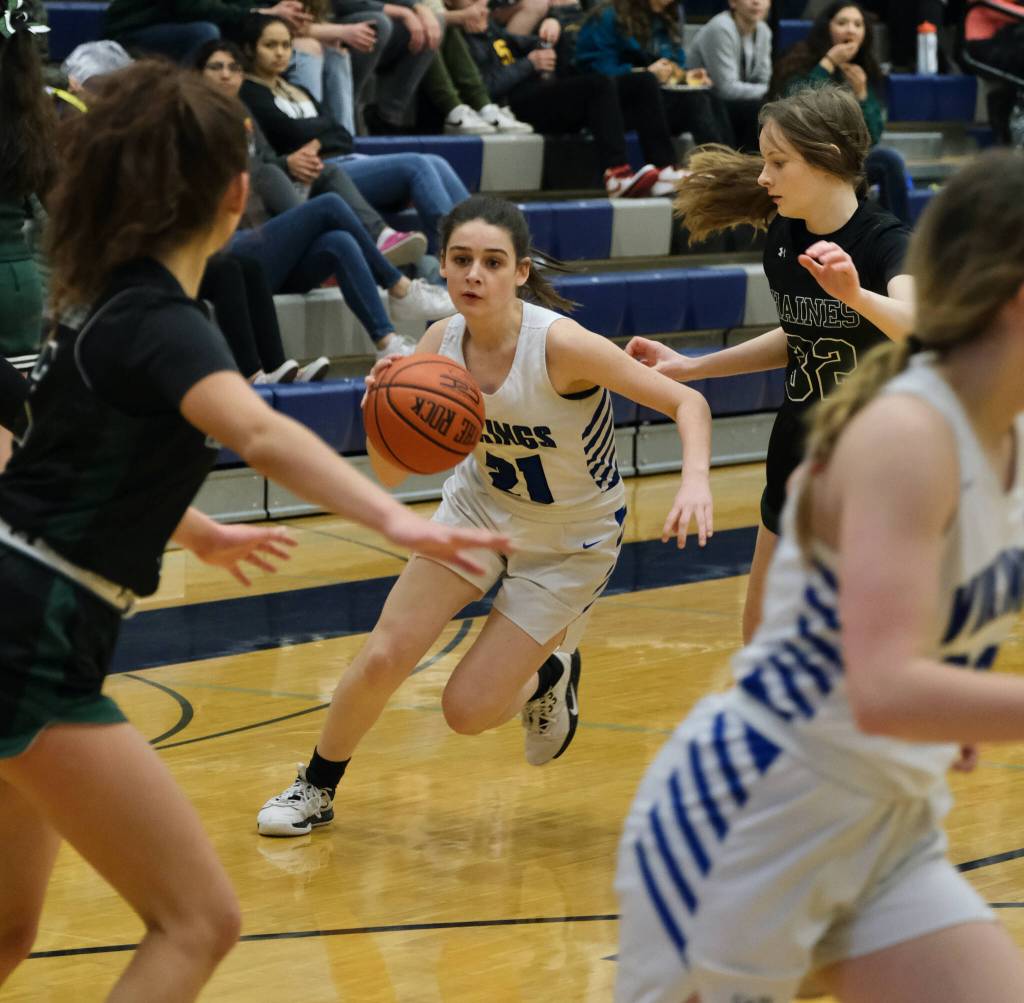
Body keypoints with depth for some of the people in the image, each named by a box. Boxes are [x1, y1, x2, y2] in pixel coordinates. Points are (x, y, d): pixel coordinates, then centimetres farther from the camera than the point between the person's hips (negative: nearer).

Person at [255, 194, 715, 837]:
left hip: (571, 543, -4)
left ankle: (550, 675, 26)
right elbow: (392, 474, -10)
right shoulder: (442, 343, -15)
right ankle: (317, 789, 16)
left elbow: (688, 403, -27)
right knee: (382, 659, -8)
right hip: (480, 509, 4)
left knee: (467, 711, -7)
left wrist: (695, 480, -46)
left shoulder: (560, 344, -31)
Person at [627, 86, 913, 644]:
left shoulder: (884, 242, -21)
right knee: (762, 638, 15)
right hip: (800, 451, 7)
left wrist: (855, 294, -60)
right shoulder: (783, 237, -2)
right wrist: (691, 368, 11)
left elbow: (918, 330, -42)